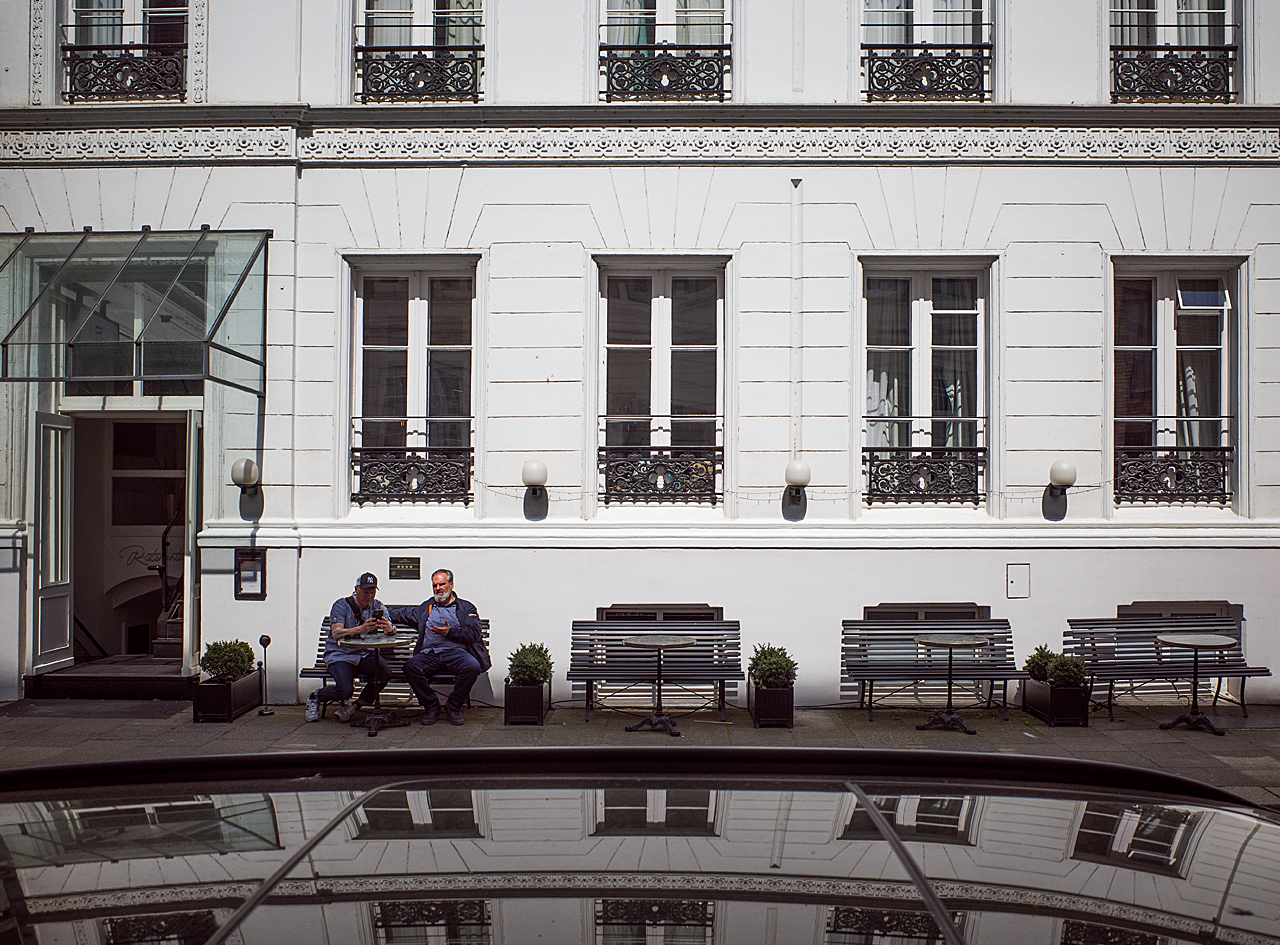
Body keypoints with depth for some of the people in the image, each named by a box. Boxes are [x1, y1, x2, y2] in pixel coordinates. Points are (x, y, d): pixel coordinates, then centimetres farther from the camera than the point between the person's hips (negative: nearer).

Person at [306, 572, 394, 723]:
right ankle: (315, 697, 8)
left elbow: (391, 630, -4)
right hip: (340, 654, -4)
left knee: (385, 672, -27)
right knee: (345, 690, -27)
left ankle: (356, 705, -3)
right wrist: (360, 629, -39)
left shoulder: (377, 607, 7)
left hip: (366, 654, 4)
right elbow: (336, 633, -21)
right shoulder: (342, 605, -7)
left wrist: (389, 628, -31)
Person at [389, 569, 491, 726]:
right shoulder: (426, 608, 29)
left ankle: (453, 707, -12)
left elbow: (474, 633, 2)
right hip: (429, 653, 3)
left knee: (473, 666, -35)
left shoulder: (466, 607, 17)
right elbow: (403, 614, 44)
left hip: (455, 652, -2)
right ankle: (431, 707, -11)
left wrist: (450, 632, -9)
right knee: (411, 666, -30)